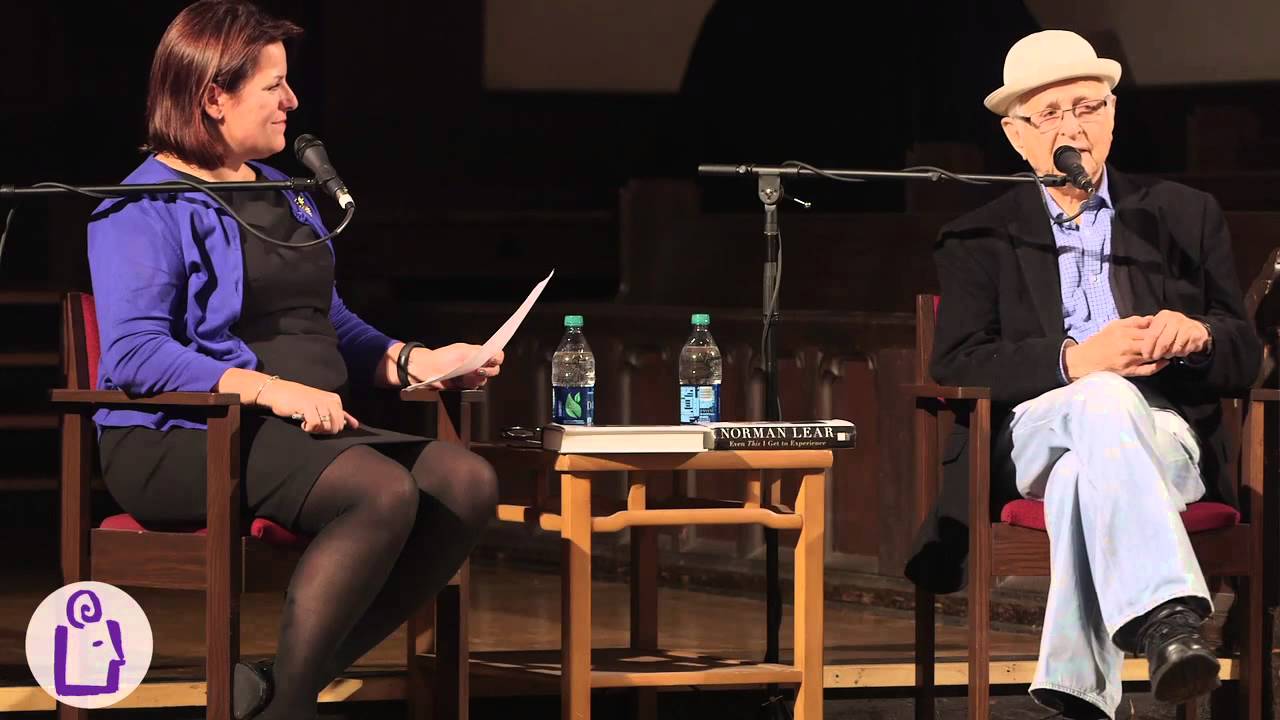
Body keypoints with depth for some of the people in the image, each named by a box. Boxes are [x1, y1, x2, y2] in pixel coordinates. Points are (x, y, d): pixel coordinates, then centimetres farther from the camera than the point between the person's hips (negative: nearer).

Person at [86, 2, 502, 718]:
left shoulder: (282, 194, 23)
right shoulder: (145, 209, -5)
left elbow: (331, 324, 29)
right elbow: (134, 352, -17)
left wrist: (417, 361, 10)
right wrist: (272, 389, -25)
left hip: (308, 430, 9)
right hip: (181, 441, -9)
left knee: (467, 483, -16)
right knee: (382, 492, -33)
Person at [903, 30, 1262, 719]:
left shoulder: (1187, 217, 21)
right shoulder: (979, 241, 17)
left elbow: (1245, 357, 15)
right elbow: (955, 367, 1)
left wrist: (1195, 334, -12)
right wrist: (1074, 361, -17)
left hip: (1166, 438, 1)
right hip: (1033, 436, -1)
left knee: (1086, 473, -39)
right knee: (1107, 401, -40)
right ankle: (1168, 621, -59)